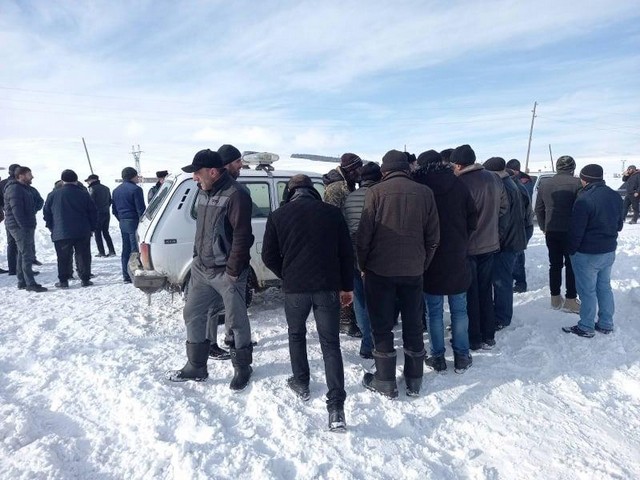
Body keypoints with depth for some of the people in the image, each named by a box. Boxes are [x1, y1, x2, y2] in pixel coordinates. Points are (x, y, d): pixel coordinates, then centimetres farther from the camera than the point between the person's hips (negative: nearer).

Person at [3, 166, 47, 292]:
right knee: (27, 254, -11)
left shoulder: (24, 188, 19)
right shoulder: (14, 189, -12)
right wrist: (23, 225, -24)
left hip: (26, 226, 10)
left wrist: (30, 225, 17)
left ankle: (22, 282, 21)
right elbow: (16, 209, -21)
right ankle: (30, 284, -11)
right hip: (20, 227, -10)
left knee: (23, 254, 14)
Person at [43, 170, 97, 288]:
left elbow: (47, 214, 8)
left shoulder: (53, 195, 2)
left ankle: (63, 280, 10)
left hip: (61, 233, 0)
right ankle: (85, 279, 7)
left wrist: (52, 228, 19)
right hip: (82, 233, 0)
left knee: (63, 257, 7)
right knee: (83, 256, 6)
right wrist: (91, 228, 13)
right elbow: (93, 213, 4)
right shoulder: (83, 194, 1)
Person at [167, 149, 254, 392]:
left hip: (226, 272, -8)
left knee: (236, 321, 6)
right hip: (201, 268, 9)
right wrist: (196, 257, 16)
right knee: (193, 315, 15)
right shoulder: (204, 192, 9)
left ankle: (242, 368, 25)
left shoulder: (236, 195, -19)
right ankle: (196, 367, 31)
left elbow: (242, 237, -21)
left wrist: (232, 272, -19)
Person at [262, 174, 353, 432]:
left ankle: (301, 383, 36)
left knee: (296, 334, 25)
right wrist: (347, 286, 12)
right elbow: (346, 253, 4)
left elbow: (269, 256, 3)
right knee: (330, 343, 6)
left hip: (294, 288, 0)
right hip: (328, 287, 0)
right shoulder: (332, 212, 3)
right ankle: (336, 406, -1)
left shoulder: (277, 216, 2)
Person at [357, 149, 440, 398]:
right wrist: (423, 264, 13)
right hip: (413, 270, 3)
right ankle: (414, 381, 25)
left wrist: (362, 265, 3)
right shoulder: (424, 192, 0)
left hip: (380, 269, -3)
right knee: (413, 325, 15)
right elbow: (433, 237, 2)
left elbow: (364, 234, -10)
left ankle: (385, 382, 18)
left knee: (382, 326, 9)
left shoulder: (376, 192, -8)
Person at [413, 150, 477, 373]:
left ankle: (438, 357, 15)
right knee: (459, 309, 12)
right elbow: (472, 219, 2)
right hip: (457, 258, 2)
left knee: (434, 311, 7)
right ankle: (462, 357, 19)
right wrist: (461, 241, 14)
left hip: (430, 259, -2)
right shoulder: (458, 184, 0)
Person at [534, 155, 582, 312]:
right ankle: (570, 300, 9)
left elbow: (538, 208, 9)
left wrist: (544, 227, 16)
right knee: (571, 264, 5)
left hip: (551, 231, 4)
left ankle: (555, 298, 19)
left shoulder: (545, 184, 5)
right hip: (570, 231, -4)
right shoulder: (577, 183, -10)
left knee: (555, 264, 12)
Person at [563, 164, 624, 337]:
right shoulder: (615, 196, 5)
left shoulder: (584, 199, -23)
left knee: (587, 290, 3)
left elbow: (576, 231, -20)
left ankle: (586, 327, 14)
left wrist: (571, 250, -8)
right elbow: (619, 225, 14)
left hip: (587, 254, -8)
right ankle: (606, 324, 28)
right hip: (609, 251, 8)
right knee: (604, 287, 18)